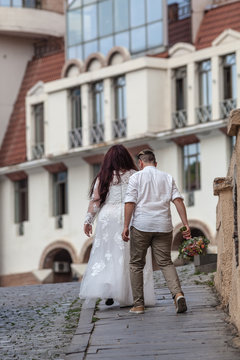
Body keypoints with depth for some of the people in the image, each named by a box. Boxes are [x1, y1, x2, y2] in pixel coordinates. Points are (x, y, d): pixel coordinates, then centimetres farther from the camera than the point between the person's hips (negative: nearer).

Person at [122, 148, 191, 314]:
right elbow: (178, 200, 3)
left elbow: (130, 202, -5)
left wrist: (126, 226, -4)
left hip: (141, 226, -2)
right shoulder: (167, 177, 13)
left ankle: (138, 304, 6)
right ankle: (178, 293, -21)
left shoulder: (136, 177, 4)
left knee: (136, 264, 9)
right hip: (163, 226, 3)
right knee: (165, 262, 5)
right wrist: (186, 224, 0)